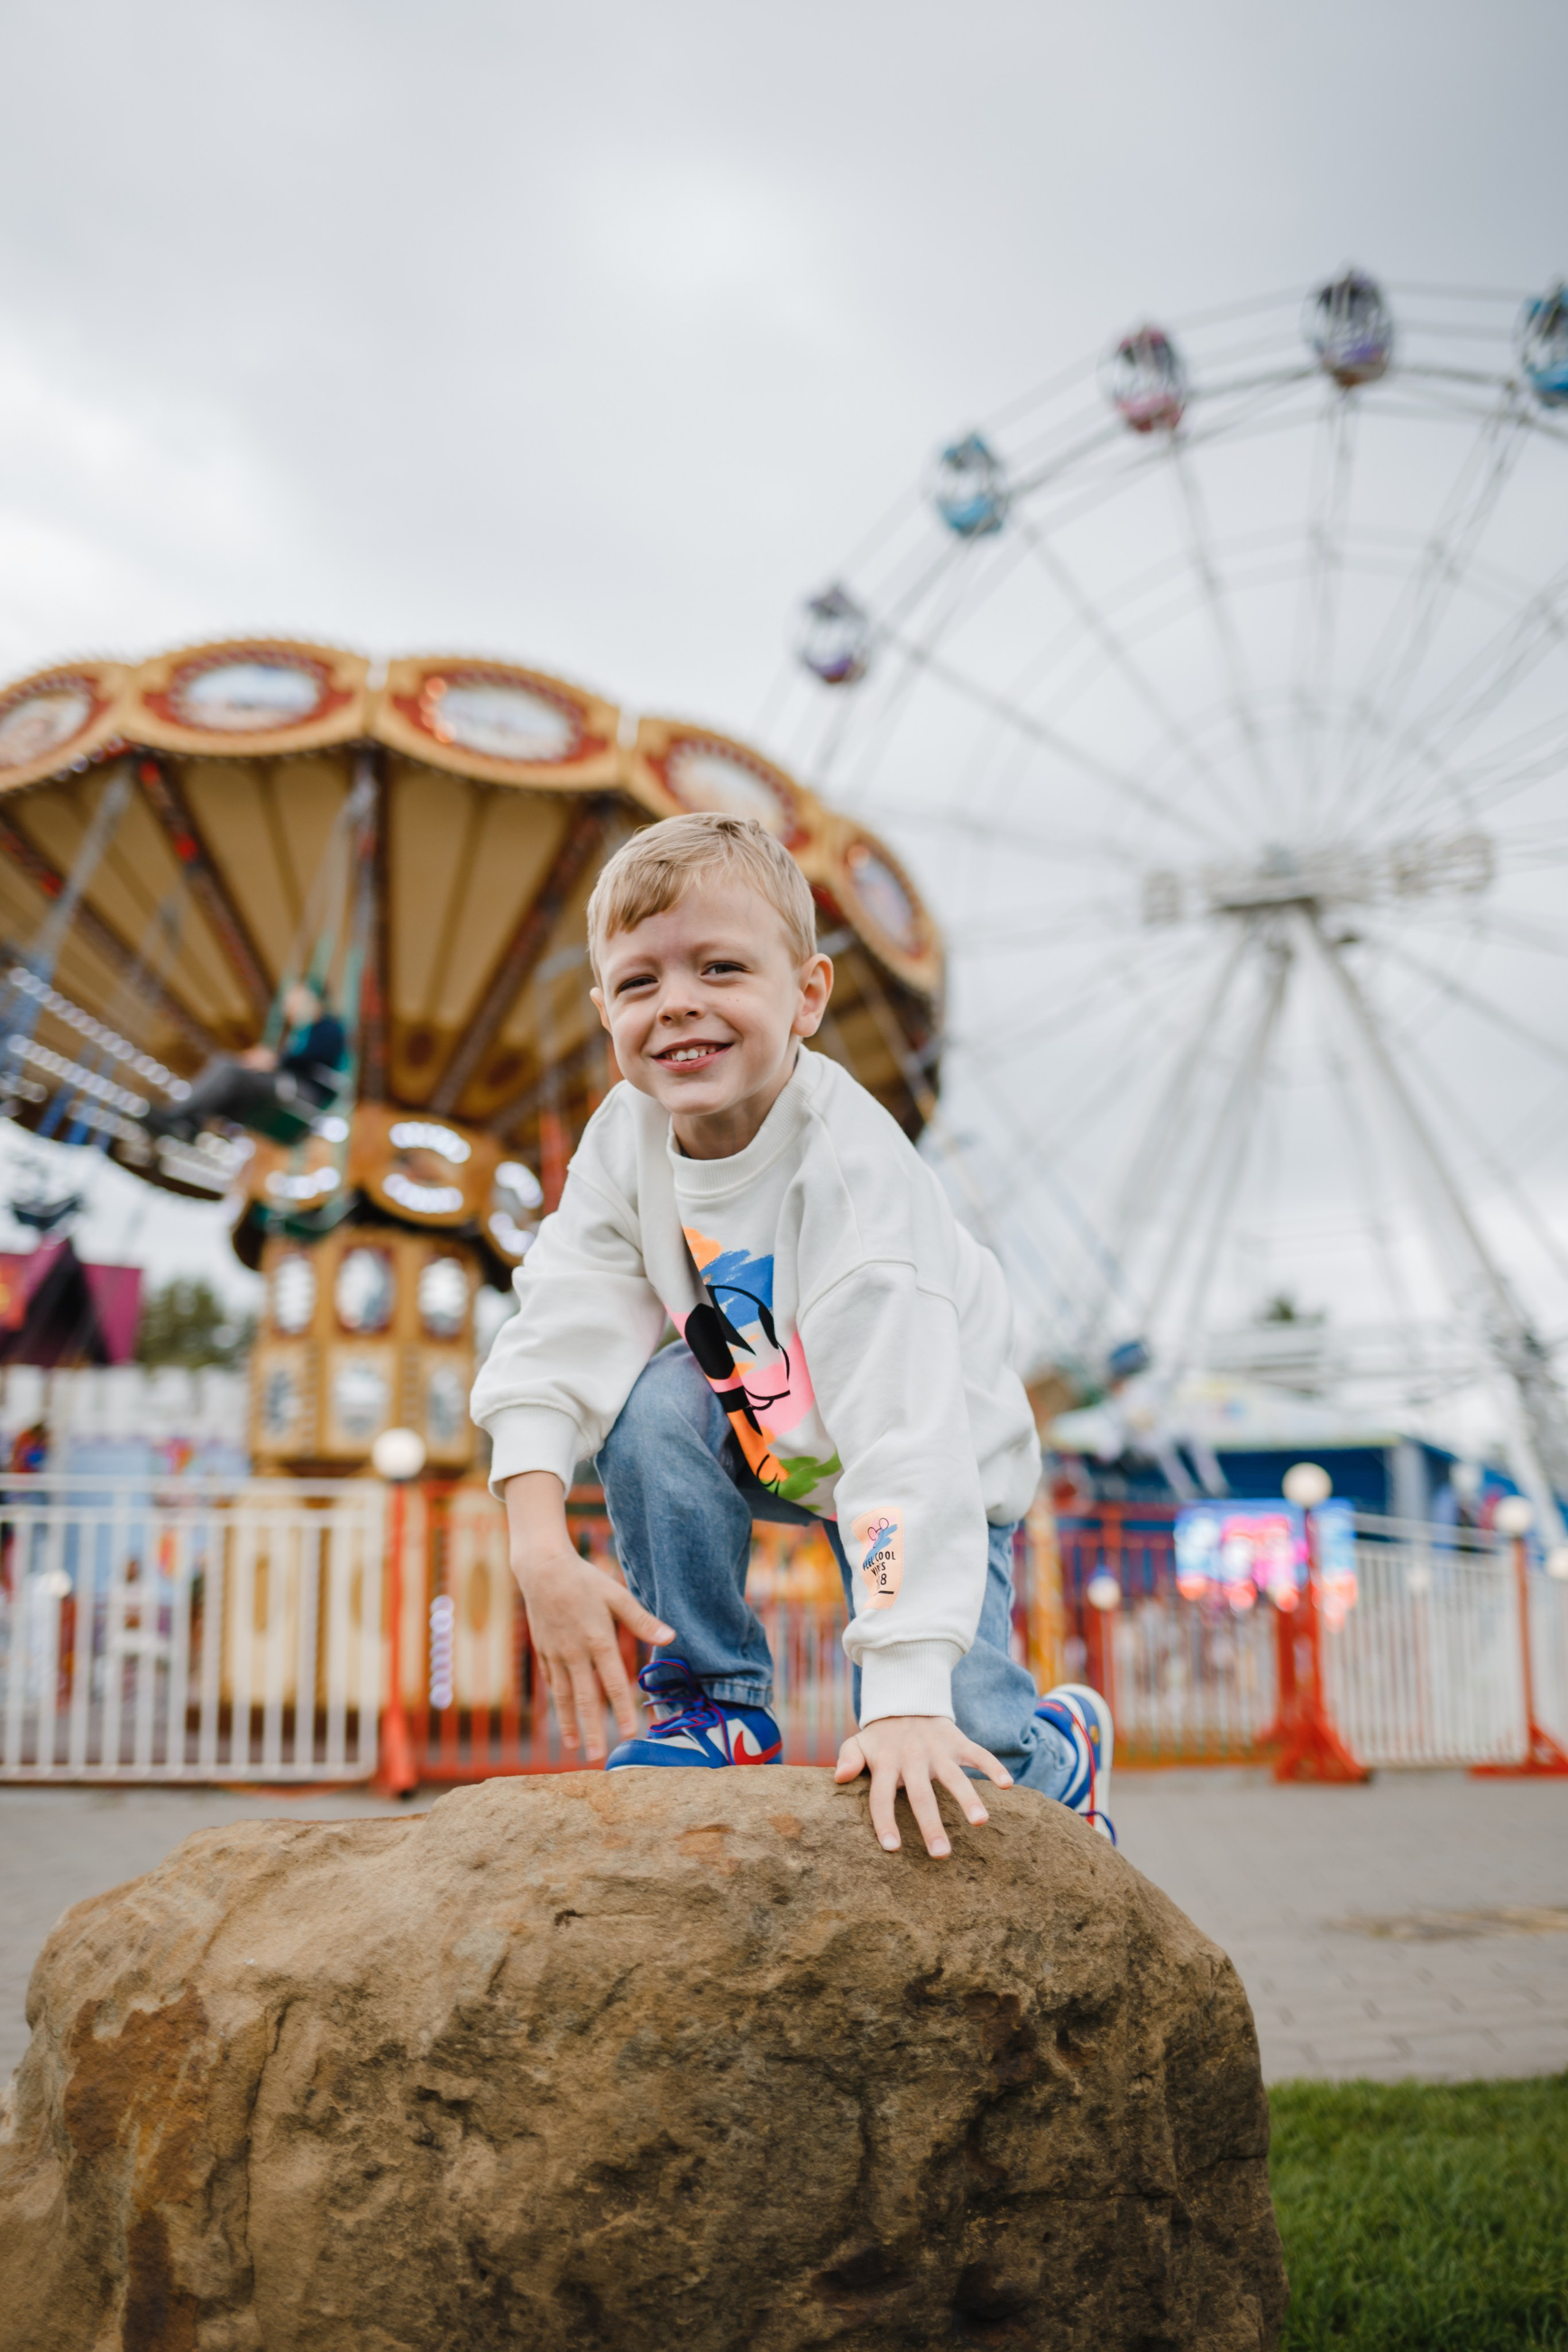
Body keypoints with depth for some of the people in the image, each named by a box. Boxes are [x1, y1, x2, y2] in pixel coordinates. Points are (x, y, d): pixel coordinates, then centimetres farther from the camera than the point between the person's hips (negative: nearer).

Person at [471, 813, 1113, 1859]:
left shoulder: (851, 1164, -35)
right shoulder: (627, 1137, -16)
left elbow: (908, 1435, -41)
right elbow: (560, 1338, -17)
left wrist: (909, 1696, -47)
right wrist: (540, 1546, -32)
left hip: (941, 1478, -5)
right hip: (761, 1432, 5)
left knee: (944, 1768, -19)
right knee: (655, 1409, -27)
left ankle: (1061, 1746, 20)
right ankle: (716, 1706, -4)